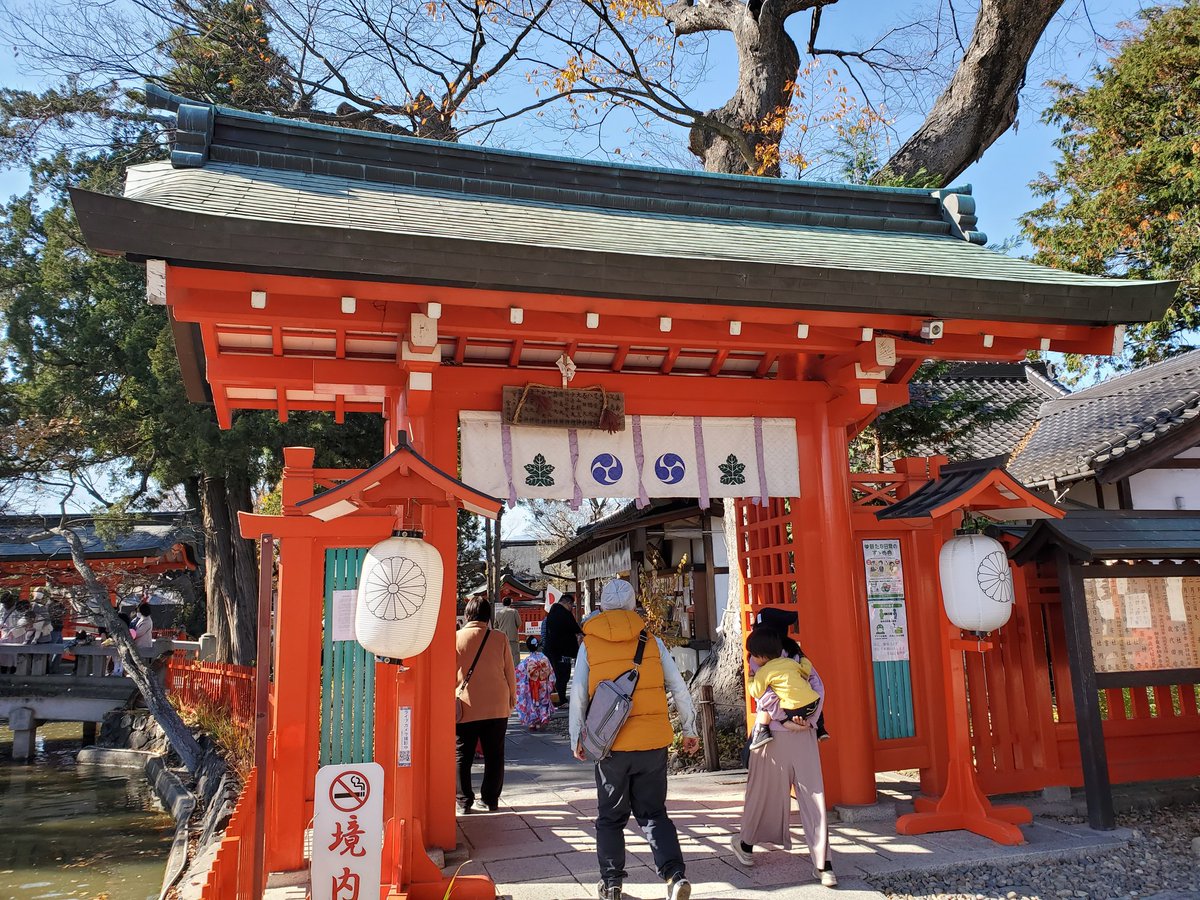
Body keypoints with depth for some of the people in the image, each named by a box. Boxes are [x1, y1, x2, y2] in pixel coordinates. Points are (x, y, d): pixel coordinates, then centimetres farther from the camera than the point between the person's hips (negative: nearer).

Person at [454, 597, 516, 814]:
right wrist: (512, 698, 17)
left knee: (462, 756, 9)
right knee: (494, 755, 12)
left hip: (465, 707, -1)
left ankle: (464, 801, 11)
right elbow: (510, 672, 4)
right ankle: (491, 799, 16)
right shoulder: (499, 639, -3)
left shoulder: (455, 638, -7)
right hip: (496, 707, 2)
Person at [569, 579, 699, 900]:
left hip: (610, 744, -1)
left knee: (611, 816, 16)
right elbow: (678, 687, 4)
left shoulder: (589, 644, 0)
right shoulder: (652, 642, 3)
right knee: (653, 812, 14)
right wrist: (689, 730, 14)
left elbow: (578, 695, 0)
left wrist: (576, 739, 11)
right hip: (653, 742, 1)